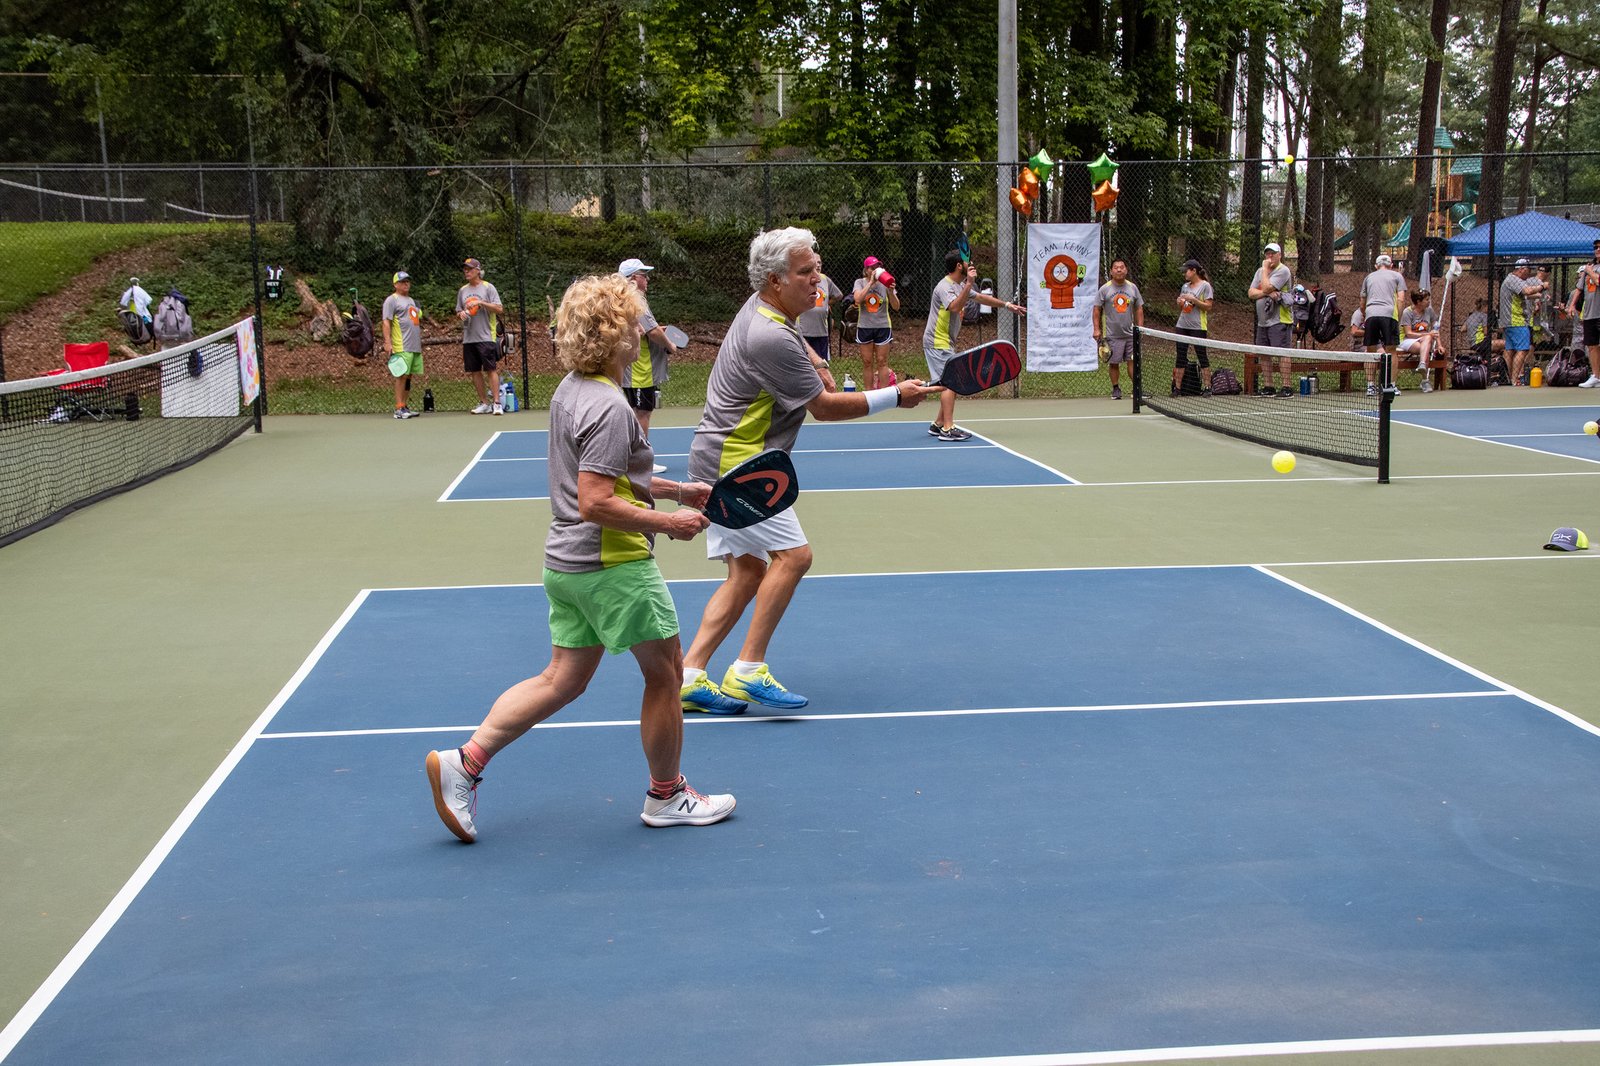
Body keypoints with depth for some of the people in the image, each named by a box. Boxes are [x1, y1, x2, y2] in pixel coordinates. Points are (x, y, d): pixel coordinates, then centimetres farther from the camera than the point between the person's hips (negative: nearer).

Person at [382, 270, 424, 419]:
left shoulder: (411, 300, 23)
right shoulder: (391, 300, -3)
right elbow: (386, 323, -10)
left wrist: (420, 342, 23)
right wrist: (387, 343, -19)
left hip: (415, 347, 8)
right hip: (402, 347, -8)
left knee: (408, 376, 8)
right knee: (402, 376, -10)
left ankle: (405, 407, 12)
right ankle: (398, 409, -9)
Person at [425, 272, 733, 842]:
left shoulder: (570, 389, 10)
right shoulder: (608, 407, -21)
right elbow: (596, 503, -25)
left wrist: (676, 490, 20)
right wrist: (668, 523, -17)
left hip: (567, 561, 9)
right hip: (614, 565, -9)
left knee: (561, 680, 14)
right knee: (665, 671, 8)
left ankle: (464, 762, 9)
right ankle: (666, 796, 21)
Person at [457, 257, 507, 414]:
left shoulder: (488, 288, -1)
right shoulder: (462, 290, 15)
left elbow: (499, 309, -7)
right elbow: (458, 311, 22)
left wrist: (481, 302, -16)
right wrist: (461, 313, -2)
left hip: (486, 337, -6)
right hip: (468, 338, 6)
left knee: (491, 370, -9)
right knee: (475, 371, 6)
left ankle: (496, 403, -9)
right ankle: (484, 403, 13)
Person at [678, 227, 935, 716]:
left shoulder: (761, 307, 9)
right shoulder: (771, 339, -23)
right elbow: (826, 408, -15)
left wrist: (813, 360, 16)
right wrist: (895, 396, -8)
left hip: (722, 459, 11)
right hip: (735, 461, -11)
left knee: (747, 571, 8)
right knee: (792, 554, -15)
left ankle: (689, 677, 7)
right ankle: (748, 671, -12)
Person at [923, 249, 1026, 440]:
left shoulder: (960, 285, 13)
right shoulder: (944, 287, -18)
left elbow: (980, 297, 27)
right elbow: (955, 307, -36)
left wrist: (1007, 305, 28)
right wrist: (969, 284, -40)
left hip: (946, 342, 10)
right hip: (938, 342, -10)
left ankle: (938, 424, 17)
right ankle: (948, 429, -18)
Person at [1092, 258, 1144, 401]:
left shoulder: (1133, 288, 7)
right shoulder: (1105, 289, -1)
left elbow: (1139, 309, 12)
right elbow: (1097, 310, 1)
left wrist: (1140, 327, 4)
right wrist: (1097, 329, -6)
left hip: (1130, 333, 2)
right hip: (1112, 335, -2)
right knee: (1114, 363, 2)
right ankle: (1115, 389, 15)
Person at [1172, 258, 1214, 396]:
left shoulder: (1205, 285, -3)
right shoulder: (1185, 286, 16)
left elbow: (1208, 307, -8)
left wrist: (1193, 299, -16)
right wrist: (1179, 303, 0)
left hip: (1198, 327, -6)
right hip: (1182, 326, 6)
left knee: (1202, 356, -3)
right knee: (1181, 357, 4)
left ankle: (1207, 387, 0)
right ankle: (1177, 387, 5)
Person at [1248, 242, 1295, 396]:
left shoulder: (1283, 271, -8)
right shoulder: (1260, 271, 16)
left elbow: (1266, 288, -19)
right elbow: (1251, 293, 6)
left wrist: (1265, 269, -7)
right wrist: (1267, 293, -12)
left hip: (1279, 320, -8)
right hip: (1262, 321, 8)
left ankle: (1288, 387, -12)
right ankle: (1268, 387, 15)